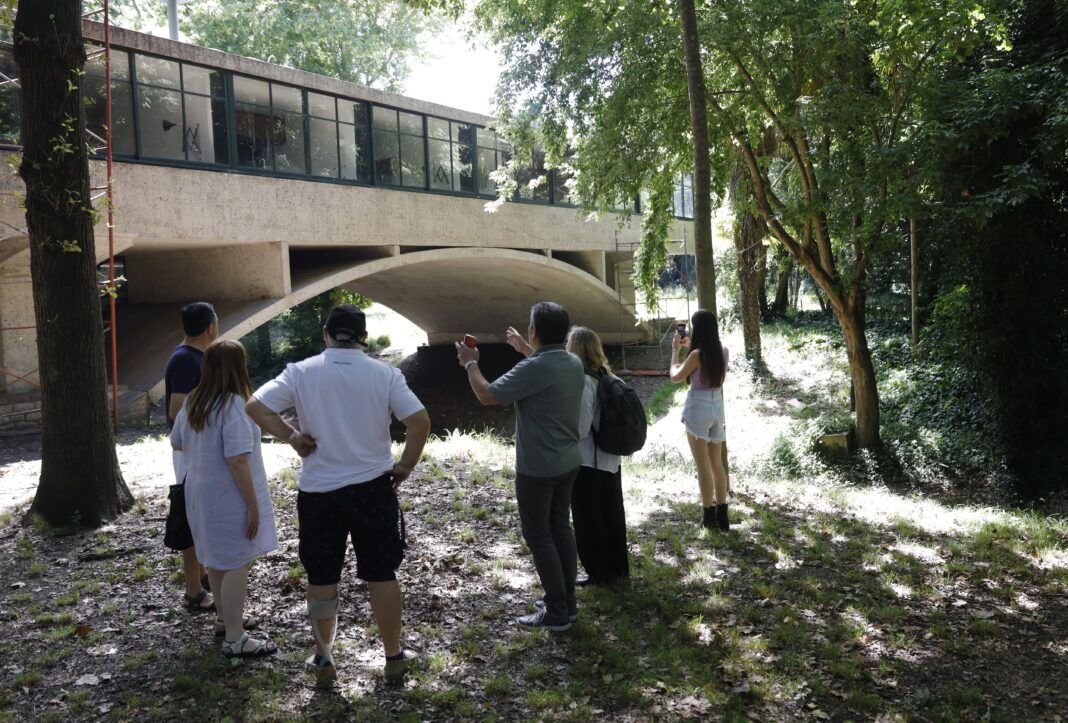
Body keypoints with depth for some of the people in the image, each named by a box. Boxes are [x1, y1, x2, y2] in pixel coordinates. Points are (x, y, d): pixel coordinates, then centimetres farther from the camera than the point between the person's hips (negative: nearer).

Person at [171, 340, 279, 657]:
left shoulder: (192, 402, 3)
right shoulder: (233, 406, -23)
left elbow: (176, 443, 16)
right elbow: (237, 462, -26)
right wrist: (254, 505, -20)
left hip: (200, 492, 9)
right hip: (229, 498, -9)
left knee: (217, 559, 21)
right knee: (237, 564, 0)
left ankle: (227, 618, 37)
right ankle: (235, 639, 5)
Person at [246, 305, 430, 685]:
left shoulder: (302, 372, -5)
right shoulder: (384, 373, -6)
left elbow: (255, 407, -11)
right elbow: (420, 421, -13)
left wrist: (292, 437, -3)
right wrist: (406, 465, -1)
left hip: (318, 491, 0)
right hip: (372, 488, 0)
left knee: (321, 578, 13)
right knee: (381, 574, 11)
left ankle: (323, 658, 26)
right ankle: (394, 656, 21)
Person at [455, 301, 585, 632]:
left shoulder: (533, 368, -24)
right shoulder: (574, 363, 2)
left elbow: (487, 395, -17)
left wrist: (470, 363, -2)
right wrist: (524, 349, 37)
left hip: (538, 467, -8)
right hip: (568, 462, 8)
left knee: (539, 535, 2)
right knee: (560, 528, 16)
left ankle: (557, 612, 6)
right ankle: (568, 602, 24)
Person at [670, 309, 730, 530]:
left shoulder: (697, 354, -16)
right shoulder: (723, 352, 2)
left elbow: (676, 376, -3)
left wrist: (676, 350, 7)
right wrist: (689, 348, 21)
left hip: (698, 408, -6)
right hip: (717, 407, 6)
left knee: (703, 466, 2)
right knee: (717, 463, 14)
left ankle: (710, 516, 7)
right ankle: (722, 516, 18)